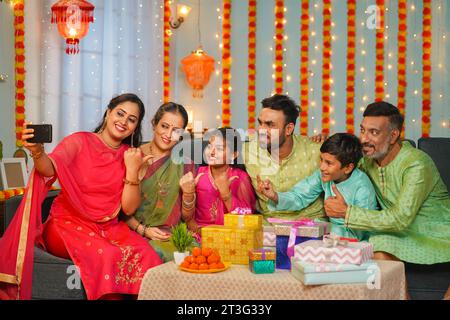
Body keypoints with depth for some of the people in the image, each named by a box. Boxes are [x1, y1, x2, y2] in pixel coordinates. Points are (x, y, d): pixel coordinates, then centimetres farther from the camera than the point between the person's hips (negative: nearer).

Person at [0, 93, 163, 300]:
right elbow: (50, 169, -21)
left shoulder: (132, 156, 8)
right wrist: (37, 152, -43)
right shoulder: (79, 141, -1)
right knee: (107, 256, -31)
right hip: (68, 223, -3)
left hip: (108, 227, 3)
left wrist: (132, 170, -11)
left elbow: (129, 209, 2)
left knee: (143, 254, -26)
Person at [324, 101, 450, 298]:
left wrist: (346, 212, -23)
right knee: (380, 251, -26)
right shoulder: (368, 159, 0)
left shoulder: (417, 164, -22)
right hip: (407, 237, 5)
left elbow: (400, 219, -27)